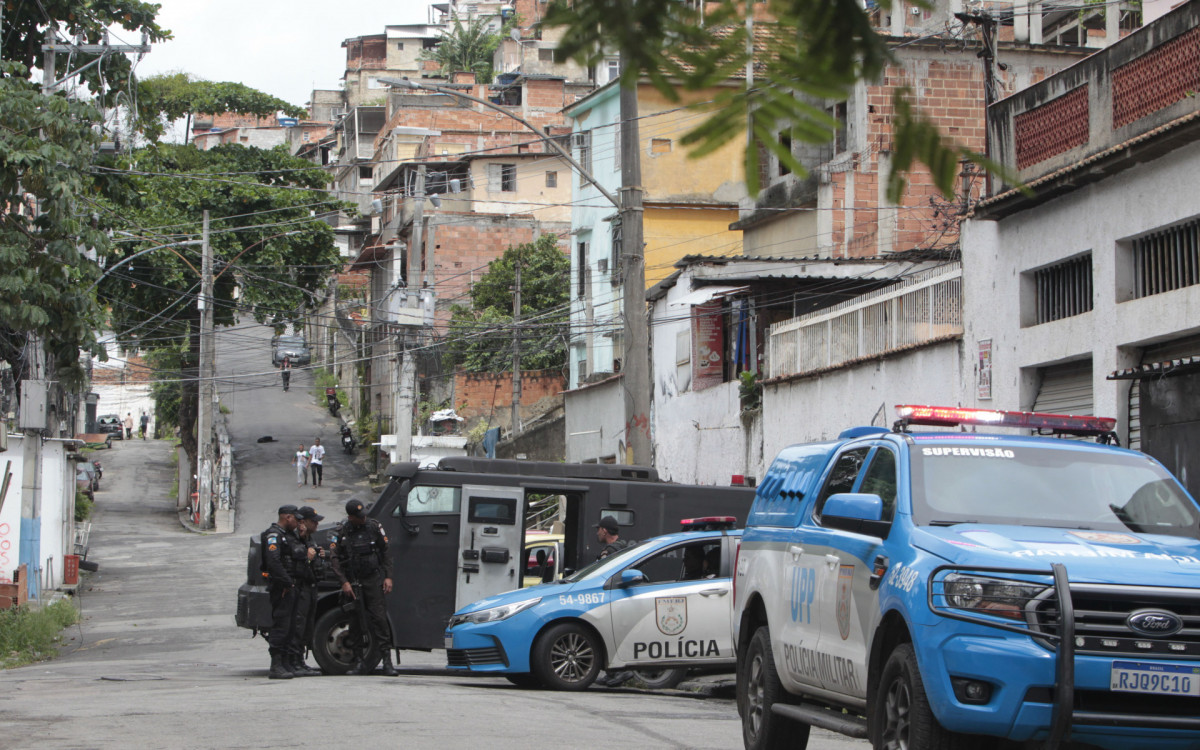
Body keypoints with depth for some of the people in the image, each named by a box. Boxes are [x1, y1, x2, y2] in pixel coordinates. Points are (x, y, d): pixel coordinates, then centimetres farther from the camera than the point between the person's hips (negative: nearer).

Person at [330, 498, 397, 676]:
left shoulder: (374, 527, 3)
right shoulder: (341, 532, 1)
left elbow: (386, 552, 9)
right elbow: (335, 559, -2)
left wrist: (388, 577, 2)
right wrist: (344, 582, -11)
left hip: (374, 580, 0)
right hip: (353, 582, 0)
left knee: (379, 618, -8)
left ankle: (387, 661, -10)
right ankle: (363, 660, 9)